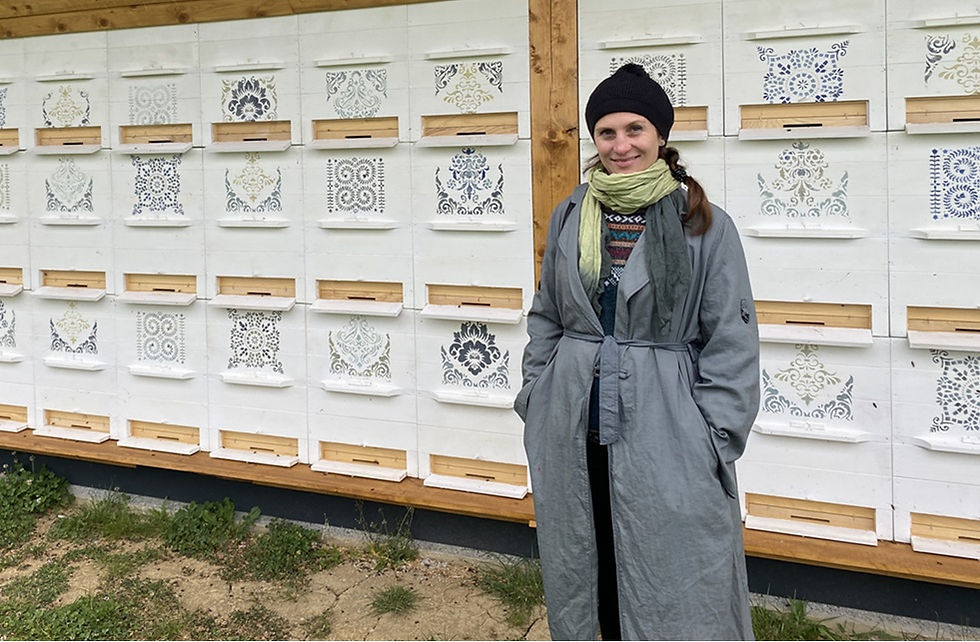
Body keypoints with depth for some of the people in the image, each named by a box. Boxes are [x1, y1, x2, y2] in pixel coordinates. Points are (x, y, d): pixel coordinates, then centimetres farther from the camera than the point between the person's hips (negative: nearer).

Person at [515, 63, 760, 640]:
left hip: (664, 436, -4)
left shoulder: (704, 225, -5)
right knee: (586, 579, 15)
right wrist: (535, 401, 9)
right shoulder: (570, 216, 7)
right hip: (573, 437, 4)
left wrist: (713, 440, -9)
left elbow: (732, 344, -4)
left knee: (674, 590, 3)